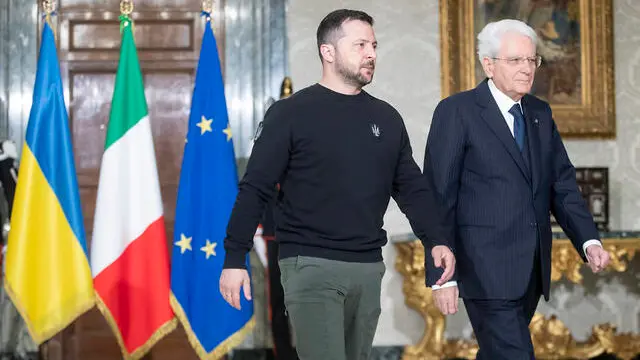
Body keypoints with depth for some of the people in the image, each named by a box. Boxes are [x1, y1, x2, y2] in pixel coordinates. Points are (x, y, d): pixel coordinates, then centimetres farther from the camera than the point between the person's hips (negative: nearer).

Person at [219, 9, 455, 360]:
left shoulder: (386, 118, 10)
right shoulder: (291, 113, -4)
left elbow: (411, 187, 11)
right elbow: (255, 189, -5)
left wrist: (436, 240, -4)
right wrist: (234, 259, -10)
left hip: (369, 267, 5)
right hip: (311, 265, -5)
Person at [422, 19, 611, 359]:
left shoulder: (540, 113, 13)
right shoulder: (456, 112, -7)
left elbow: (562, 183, 12)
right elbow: (438, 197, -8)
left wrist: (589, 240, -5)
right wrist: (441, 275, -12)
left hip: (532, 271, 6)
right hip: (488, 270, -6)